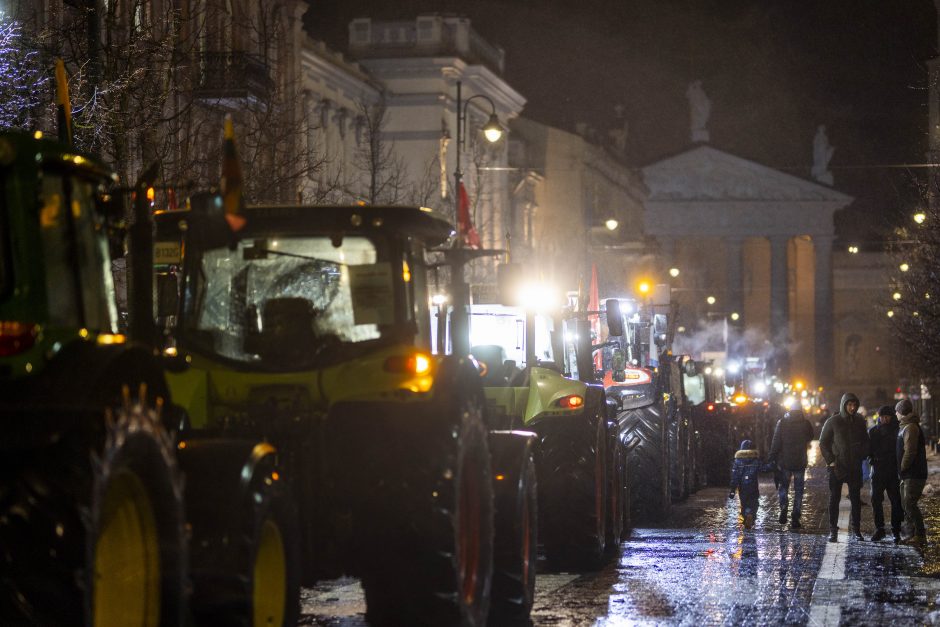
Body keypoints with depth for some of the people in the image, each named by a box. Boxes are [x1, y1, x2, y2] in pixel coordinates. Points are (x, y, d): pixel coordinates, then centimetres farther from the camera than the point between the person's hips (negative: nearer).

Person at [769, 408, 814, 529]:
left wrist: (772, 458, -2)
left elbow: (776, 442, -8)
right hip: (800, 462, 1)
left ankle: (784, 508, -4)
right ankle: (795, 519, 5)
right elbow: (810, 438, 12)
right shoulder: (805, 423, -6)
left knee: (783, 487, 18)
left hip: (784, 461, -1)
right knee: (798, 490, 8)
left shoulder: (782, 423, -8)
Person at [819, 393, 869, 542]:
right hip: (837, 467, -3)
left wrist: (862, 457, 2)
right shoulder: (833, 422, -3)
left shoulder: (860, 422, 7)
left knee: (856, 499, 4)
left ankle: (855, 530, 10)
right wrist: (830, 461, -8)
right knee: (834, 499, 0)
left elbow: (865, 442, 17)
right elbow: (823, 443, 1)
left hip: (855, 467, 3)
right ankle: (833, 530, 4)